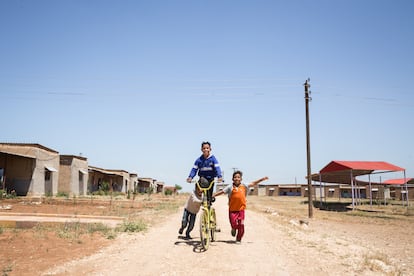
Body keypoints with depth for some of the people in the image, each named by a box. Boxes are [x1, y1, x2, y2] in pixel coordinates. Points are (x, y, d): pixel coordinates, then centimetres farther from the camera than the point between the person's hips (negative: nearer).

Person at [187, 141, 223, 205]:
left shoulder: (213, 158, -6)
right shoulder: (199, 160, -2)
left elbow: (217, 168, -17)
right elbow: (194, 169, -5)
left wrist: (219, 176, -33)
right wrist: (190, 177, -22)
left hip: (211, 179, 0)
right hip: (203, 177, 0)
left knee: (210, 193, 1)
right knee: (204, 181, -32)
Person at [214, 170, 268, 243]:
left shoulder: (244, 186, 4)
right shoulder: (230, 187, -3)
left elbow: (253, 183, 8)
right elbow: (222, 192, -2)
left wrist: (262, 179, 4)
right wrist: (213, 195, -8)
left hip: (241, 209, 2)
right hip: (232, 210, -2)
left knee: (241, 225, 1)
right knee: (234, 224, -6)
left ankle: (238, 239, 21)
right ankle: (234, 229, 31)